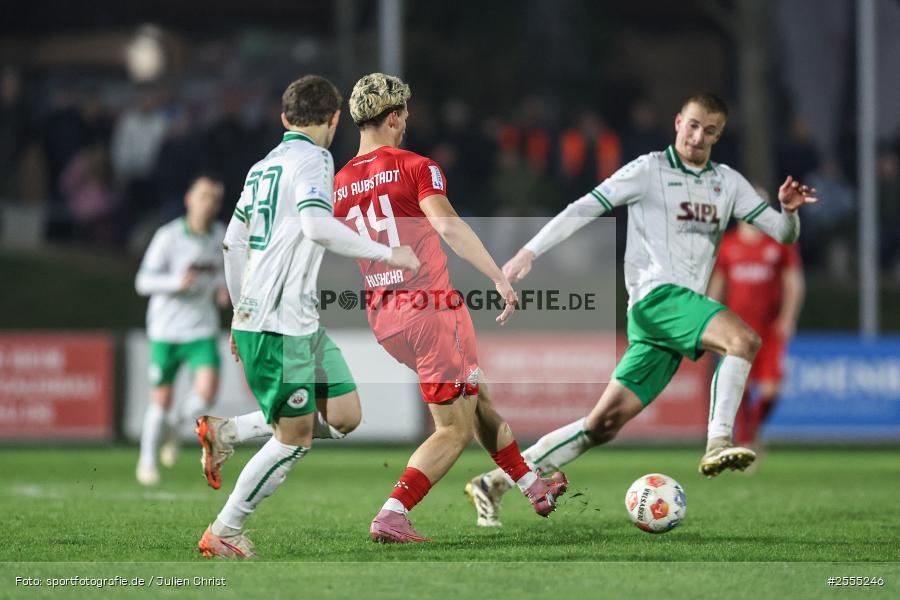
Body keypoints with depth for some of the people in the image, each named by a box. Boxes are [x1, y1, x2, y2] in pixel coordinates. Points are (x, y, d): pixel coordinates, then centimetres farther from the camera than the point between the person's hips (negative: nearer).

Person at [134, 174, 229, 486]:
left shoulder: (221, 235, 3)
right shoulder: (168, 237, -11)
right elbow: (143, 282, -14)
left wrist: (222, 287, 1)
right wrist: (176, 282, -30)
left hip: (202, 331, 3)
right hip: (166, 330, -3)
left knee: (206, 395, -16)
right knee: (160, 401, 4)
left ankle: (174, 423, 16)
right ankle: (147, 460, 25)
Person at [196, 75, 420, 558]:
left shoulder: (263, 166, 17)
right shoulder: (313, 158, -9)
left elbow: (233, 242, 22)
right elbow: (318, 225, -24)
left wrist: (241, 311, 29)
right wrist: (386, 254, -16)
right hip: (280, 324, -9)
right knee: (295, 438, -3)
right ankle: (223, 534, 4)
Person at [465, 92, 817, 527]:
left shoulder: (728, 183, 19)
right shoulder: (650, 170, 3)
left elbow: (783, 233, 18)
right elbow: (585, 209, 0)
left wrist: (788, 210, -5)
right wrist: (530, 251, -9)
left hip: (685, 306, 6)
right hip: (656, 295, -6)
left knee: (605, 422, 0)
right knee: (744, 339, -30)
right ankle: (718, 443, -33)